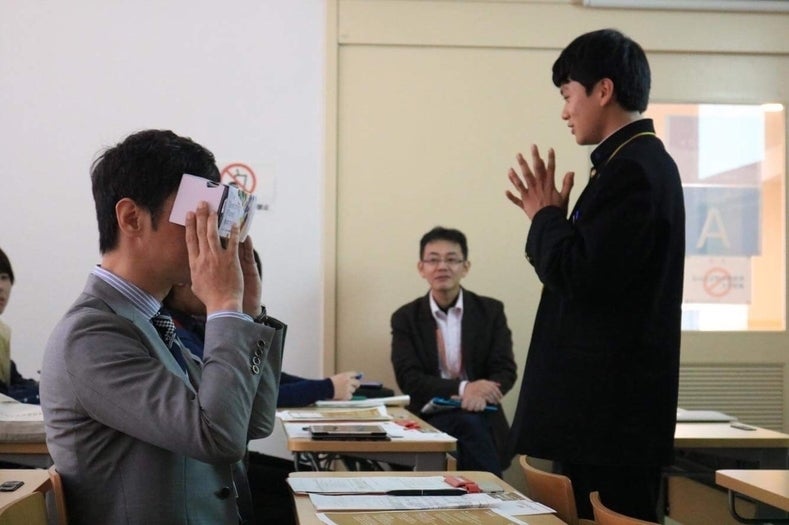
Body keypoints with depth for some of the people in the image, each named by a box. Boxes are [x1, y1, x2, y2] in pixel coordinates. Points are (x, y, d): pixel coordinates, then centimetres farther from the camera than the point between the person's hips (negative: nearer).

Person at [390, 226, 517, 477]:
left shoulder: (491, 311, 9)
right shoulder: (406, 318, 6)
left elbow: (506, 370, 1)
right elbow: (408, 378, -6)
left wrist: (480, 394, -24)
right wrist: (462, 388, -23)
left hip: (481, 416, 1)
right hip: (429, 419, -1)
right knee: (466, 424, -33)